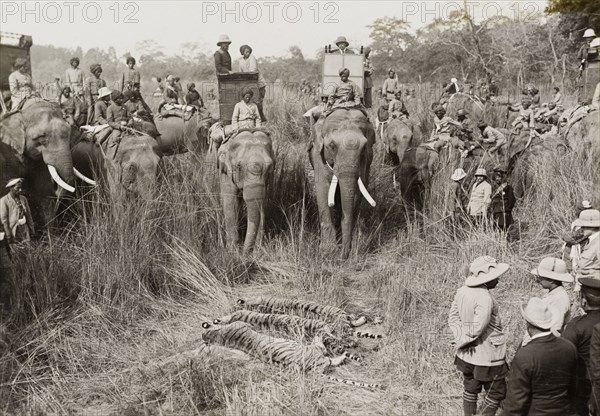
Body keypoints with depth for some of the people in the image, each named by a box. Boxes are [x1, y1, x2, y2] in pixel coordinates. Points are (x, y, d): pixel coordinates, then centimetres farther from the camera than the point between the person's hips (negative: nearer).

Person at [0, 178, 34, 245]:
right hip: (13, 231, -4)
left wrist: (32, 231, 10)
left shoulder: (23, 199, 9)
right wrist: (9, 236, -13)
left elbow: (28, 215, 13)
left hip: (25, 230, 5)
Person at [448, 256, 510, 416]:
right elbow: (478, 328, -27)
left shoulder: (462, 291, -4)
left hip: (467, 355, 7)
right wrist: (463, 342, -11)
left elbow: (453, 318, 1)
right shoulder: (485, 298, -28)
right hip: (488, 357, -7)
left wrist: (460, 338, -6)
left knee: (470, 389, 21)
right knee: (496, 393, 10)